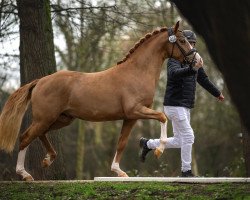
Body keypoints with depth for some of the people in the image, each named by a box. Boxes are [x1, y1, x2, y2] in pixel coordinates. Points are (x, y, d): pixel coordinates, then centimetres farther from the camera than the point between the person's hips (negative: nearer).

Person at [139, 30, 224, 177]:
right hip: (174, 105, -8)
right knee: (188, 137, -11)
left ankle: (148, 144, 27)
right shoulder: (175, 60, -11)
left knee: (179, 141, 11)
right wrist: (192, 69, -50)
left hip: (186, 107, 8)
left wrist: (217, 93, 40)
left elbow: (203, 79, 29)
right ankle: (186, 171, -2)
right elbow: (174, 73, -35)